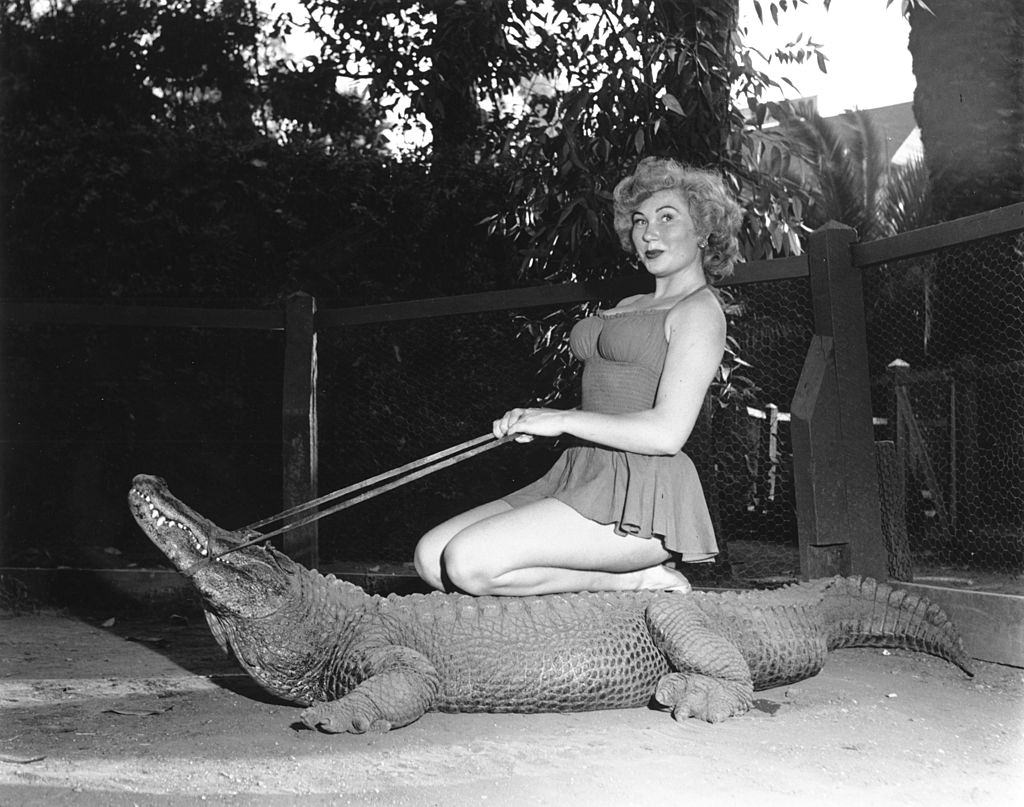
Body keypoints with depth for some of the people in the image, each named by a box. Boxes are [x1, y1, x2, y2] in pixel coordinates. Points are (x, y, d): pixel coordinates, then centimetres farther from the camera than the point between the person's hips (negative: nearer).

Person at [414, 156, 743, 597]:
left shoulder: (700, 310, -3)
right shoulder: (629, 306, 24)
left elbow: (666, 433, -15)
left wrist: (561, 420, -10)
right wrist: (532, 420, 4)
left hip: (642, 496, -9)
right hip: (582, 475, 10)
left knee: (469, 562, -23)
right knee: (430, 557, -5)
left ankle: (634, 579, -9)